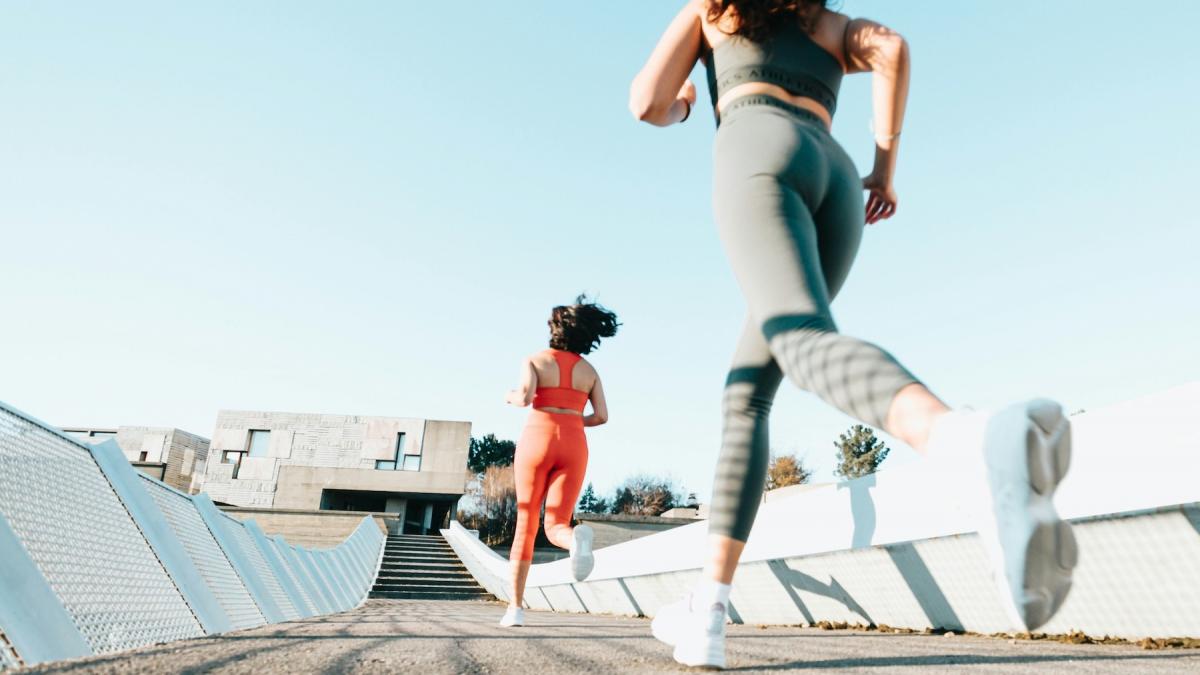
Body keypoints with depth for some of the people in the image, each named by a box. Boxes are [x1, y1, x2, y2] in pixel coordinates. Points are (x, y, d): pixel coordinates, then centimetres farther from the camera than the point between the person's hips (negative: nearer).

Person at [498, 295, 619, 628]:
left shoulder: (535, 360, 3)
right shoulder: (589, 370, 14)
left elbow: (525, 397, -14)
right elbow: (601, 416, 7)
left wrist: (512, 397, 10)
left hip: (538, 440, -2)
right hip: (573, 446, 2)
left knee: (526, 526, 11)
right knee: (555, 527, -1)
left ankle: (515, 607, 7)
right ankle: (578, 538, -39)